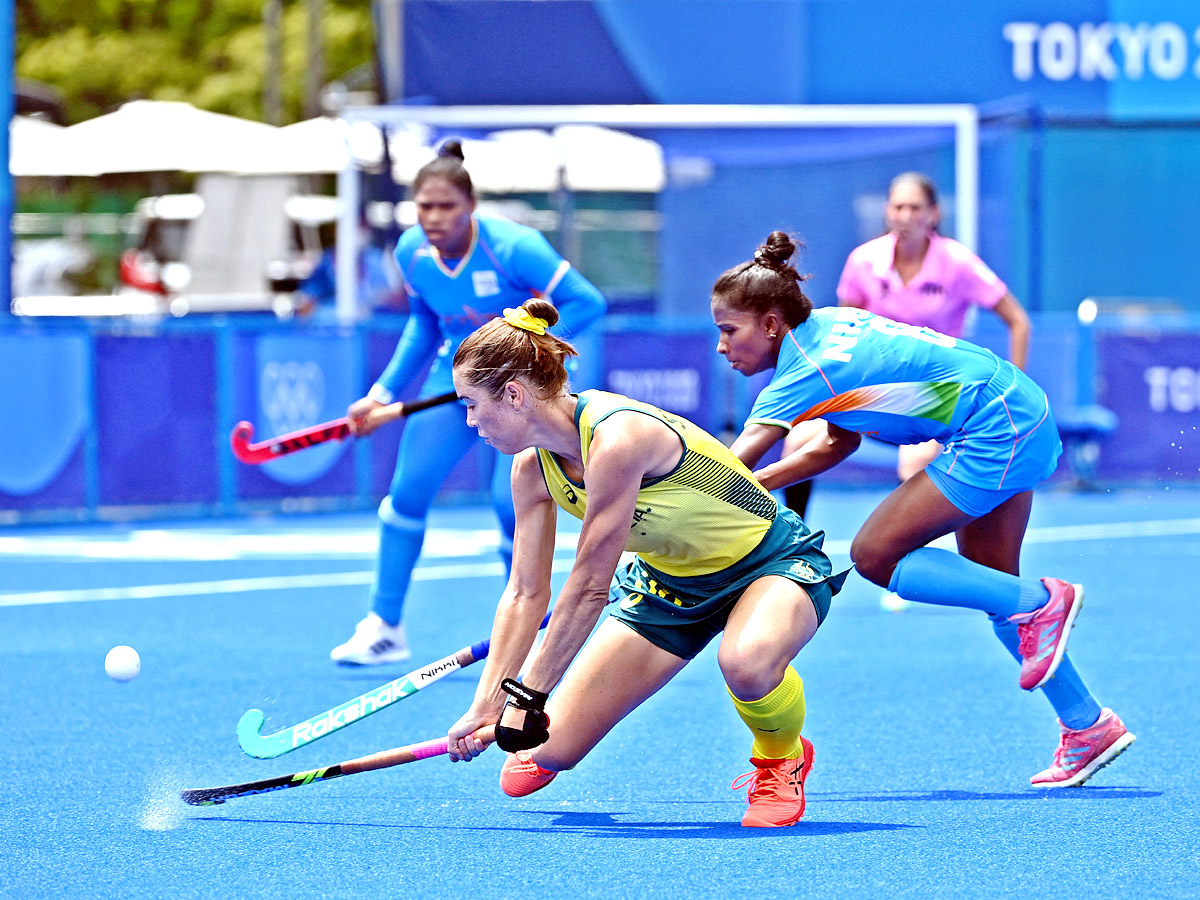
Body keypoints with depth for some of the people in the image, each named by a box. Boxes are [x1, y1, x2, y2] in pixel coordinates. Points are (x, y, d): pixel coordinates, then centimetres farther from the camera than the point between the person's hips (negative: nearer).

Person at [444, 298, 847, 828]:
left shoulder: (616, 438, -34)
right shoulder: (533, 468, -8)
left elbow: (590, 586, -31)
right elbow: (525, 593, -3)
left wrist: (529, 695, -26)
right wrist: (487, 705, -11)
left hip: (773, 563, -7)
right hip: (668, 581, 7)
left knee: (747, 663, -43)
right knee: (548, 753, -8)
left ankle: (781, 759, -10)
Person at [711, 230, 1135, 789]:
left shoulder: (806, 373, -18)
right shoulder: (824, 324, 8)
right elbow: (839, 443, 16)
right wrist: (754, 484, 9)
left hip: (997, 434, -10)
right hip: (1021, 418, 10)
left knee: (875, 557, -9)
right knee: (994, 589, 16)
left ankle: (1040, 602, -5)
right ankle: (1088, 725, 22)